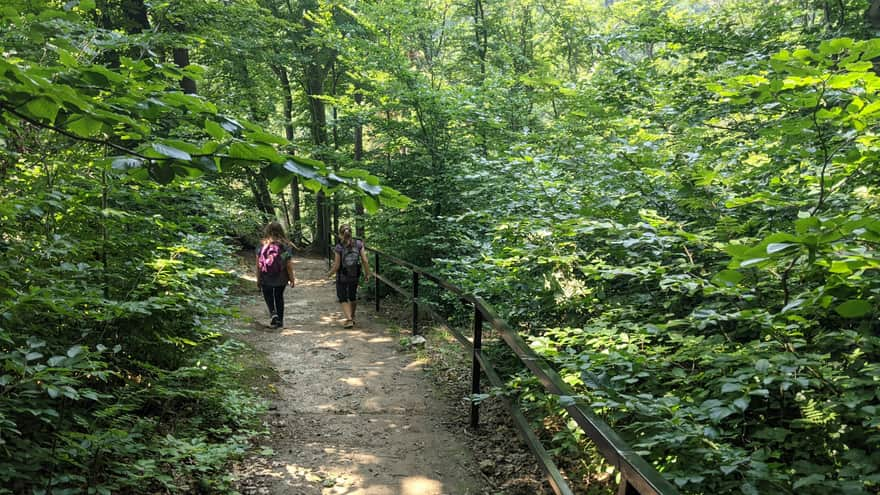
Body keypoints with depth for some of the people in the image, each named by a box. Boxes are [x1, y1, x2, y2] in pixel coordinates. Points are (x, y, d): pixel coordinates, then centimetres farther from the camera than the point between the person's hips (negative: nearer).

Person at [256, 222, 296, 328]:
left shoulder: (262, 245, -7)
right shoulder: (285, 246, -9)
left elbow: (258, 263, -5)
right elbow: (289, 264, -8)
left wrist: (258, 279, 4)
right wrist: (292, 279, 2)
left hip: (265, 279, -1)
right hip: (281, 279, 1)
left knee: (268, 297, 15)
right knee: (279, 298, 17)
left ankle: (273, 313, -9)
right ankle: (280, 320, 22)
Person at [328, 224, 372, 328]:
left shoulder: (339, 248, -18)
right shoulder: (358, 244, -10)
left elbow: (336, 266, -15)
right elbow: (365, 261, -11)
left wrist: (330, 274, 3)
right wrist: (367, 273, 1)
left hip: (342, 277, -3)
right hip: (355, 276, 3)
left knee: (342, 298, 12)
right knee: (352, 296, 24)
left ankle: (349, 320, -4)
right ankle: (352, 318, 37)